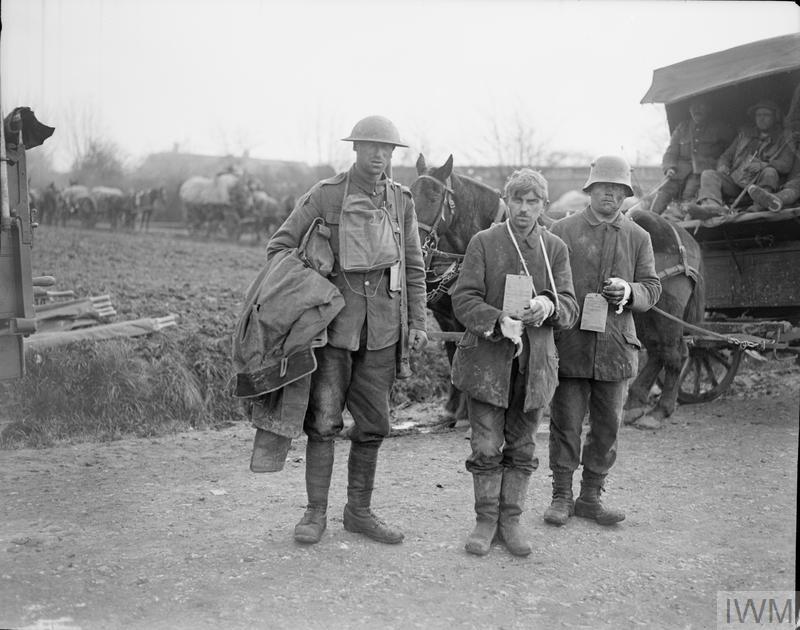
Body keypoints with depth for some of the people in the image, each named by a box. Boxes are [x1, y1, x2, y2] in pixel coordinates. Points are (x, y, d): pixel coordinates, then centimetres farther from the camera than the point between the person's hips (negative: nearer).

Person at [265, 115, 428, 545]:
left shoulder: (401, 201, 7)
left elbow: (414, 267, 11)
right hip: (333, 322, -3)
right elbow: (278, 248, 1)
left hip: (382, 328, 3)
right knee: (323, 421, -4)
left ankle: (359, 511, 22)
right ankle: (316, 513, 10)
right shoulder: (324, 195, -3)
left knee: (372, 424, 9)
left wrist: (417, 323, 6)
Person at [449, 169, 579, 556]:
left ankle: (510, 520, 23)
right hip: (487, 360, -2)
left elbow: (570, 308, 3)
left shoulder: (555, 249, 7)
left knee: (522, 448, 9)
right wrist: (498, 322, -22)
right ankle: (486, 521, 17)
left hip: (535, 361, 2)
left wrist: (548, 306, -20)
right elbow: (464, 299, -6)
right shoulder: (484, 243, 1)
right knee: (486, 447, 1)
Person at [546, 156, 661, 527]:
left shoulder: (638, 237, 10)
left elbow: (653, 289, 6)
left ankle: (591, 496, 23)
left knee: (607, 426, 9)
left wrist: (629, 291, -14)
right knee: (566, 423, 2)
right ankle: (561, 496, 17)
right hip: (570, 343, -2)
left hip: (616, 345, 3)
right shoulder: (563, 231, 4)